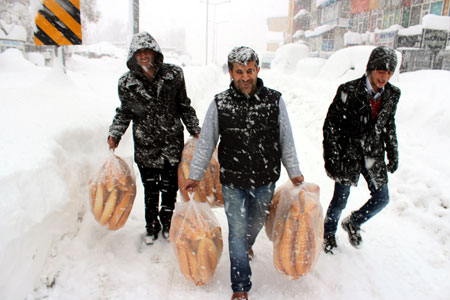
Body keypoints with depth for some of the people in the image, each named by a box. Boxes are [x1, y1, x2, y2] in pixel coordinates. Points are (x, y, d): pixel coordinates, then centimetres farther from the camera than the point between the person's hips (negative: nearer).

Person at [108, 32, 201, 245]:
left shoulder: (173, 74, -7)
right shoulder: (126, 83, -6)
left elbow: (184, 106, 3)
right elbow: (124, 112, 7)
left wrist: (195, 130, 4)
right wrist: (115, 134, -6)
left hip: (173, 142, 0)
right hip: (145, 145, 0)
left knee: (170, 186, 15)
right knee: (150, 189, 14)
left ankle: (167, 222, 40)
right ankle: (151, 226, 38)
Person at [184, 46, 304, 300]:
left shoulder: (275, 100, -8)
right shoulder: (220, 104, -10)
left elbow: (286, 141, 2)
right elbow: (206, 143, -2)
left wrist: (294, 172, 9)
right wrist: (195, 176, 1)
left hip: (265, 180, 2)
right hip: (232, 183, -1)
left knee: (256, 223, 24)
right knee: (237, 230, 6)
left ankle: (247, 244, 60)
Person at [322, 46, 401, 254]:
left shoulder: (392, 94, 0)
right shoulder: (348, 91, -16)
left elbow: (389, 127, 14)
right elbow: (331, 125, -13)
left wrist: (393, 155, 13)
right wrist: (331, 159, -14)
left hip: (374, 157, 5)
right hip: (348, 156, -5)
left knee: (381, 198, 10)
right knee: (340, 199, 7)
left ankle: (353, 223, 37)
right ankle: (329, 233, 35)